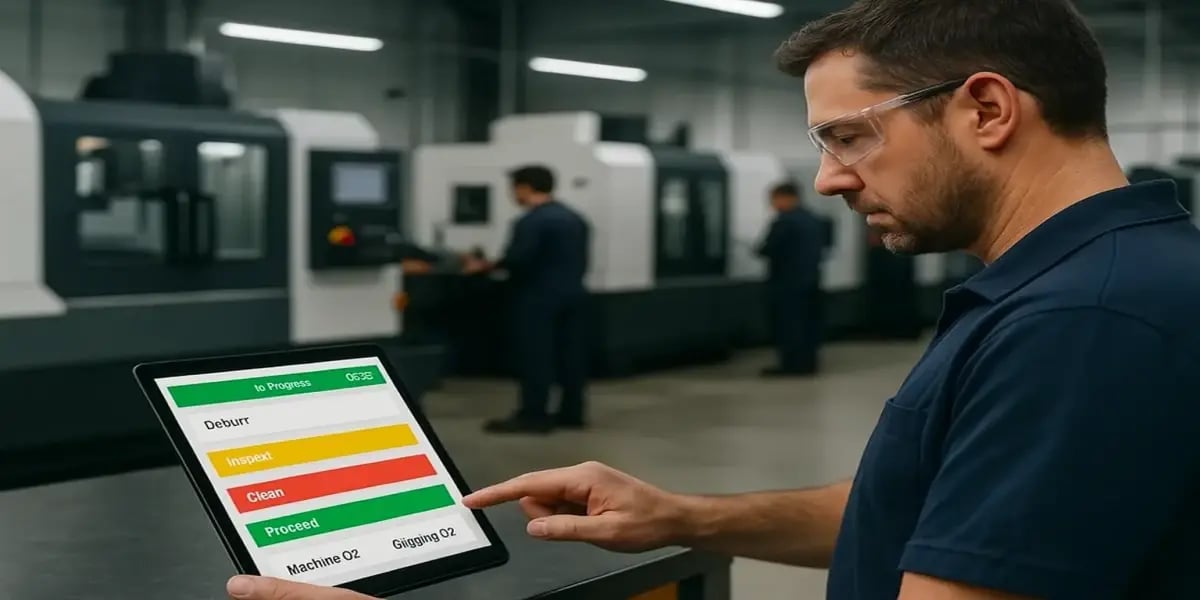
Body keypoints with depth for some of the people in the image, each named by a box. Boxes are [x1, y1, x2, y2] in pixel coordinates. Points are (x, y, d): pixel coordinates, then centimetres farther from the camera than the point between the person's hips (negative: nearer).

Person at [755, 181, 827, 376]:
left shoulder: (784, 221, -16)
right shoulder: (815, 221, 12)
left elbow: (767, 249, -17)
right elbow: (820, 249, 16)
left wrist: (761, 248, 3)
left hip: (787, 282, -8)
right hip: (811, 279, 8)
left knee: (787, 324, -3)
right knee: (809, 322, 10)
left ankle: (792, 364, -4)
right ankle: (808, 363, 12)